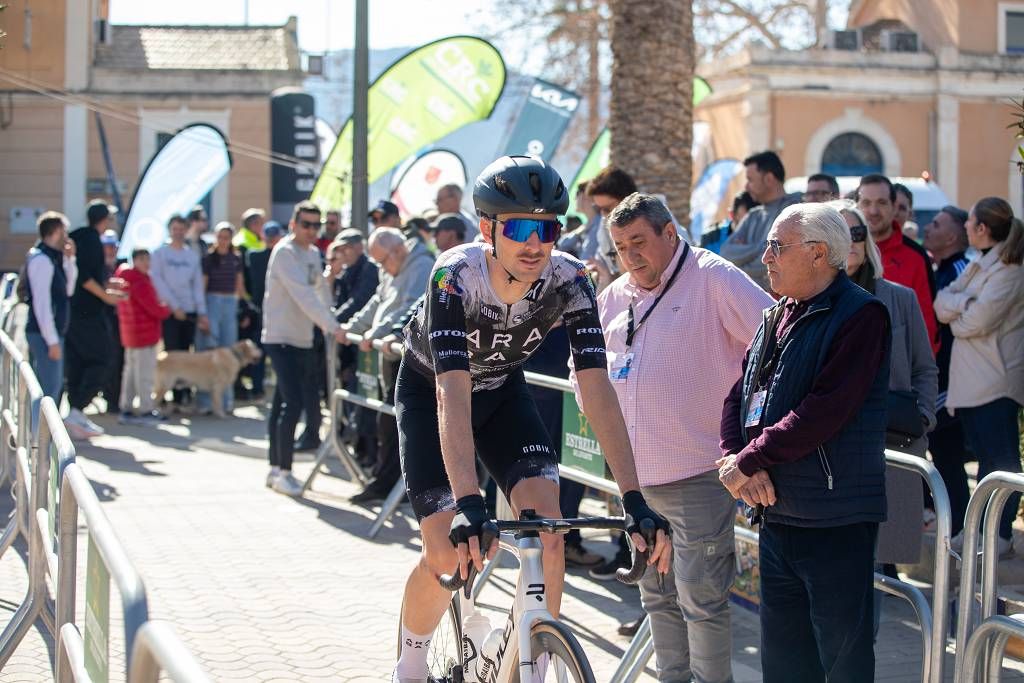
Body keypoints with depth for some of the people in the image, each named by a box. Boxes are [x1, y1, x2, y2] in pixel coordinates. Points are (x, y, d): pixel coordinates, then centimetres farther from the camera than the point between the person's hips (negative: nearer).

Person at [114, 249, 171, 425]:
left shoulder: (124, 278, 12)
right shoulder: (140, 283, -19)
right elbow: (155, 309, -20)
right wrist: (167, 309, 3)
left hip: (129, 334, 9)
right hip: (145, 334, -9)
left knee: (130, 371, 13)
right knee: (145, 374, -4)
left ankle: (125, 410, 16)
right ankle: (146, 412, -1)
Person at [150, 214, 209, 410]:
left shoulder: (192, 255, 13)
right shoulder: (160, 253, 3)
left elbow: (198, 285, 11)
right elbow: (157, 281, -4)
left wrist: (202, 313, 3)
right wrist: (174, 306, -10)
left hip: (189, 311, 3)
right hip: (169, 311, -3)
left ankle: (181, 398, 7)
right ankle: (178, 397, -4)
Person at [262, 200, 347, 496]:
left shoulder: (313, 253, 13)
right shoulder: (285, 252, -14)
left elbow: (320, 289, 21)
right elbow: (303, 295, -24)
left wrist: (330, 322, 10)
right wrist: (332, 326, -29)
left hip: (302, 339, 8)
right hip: (281, 338, -8)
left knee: (283, 404, 13)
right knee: (292, 404, -14)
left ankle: (276, 468, 19)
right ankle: (283, 472, -9)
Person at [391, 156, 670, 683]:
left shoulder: (568, 280, -26)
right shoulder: (456, 277, -36)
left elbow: (597, 389, -30)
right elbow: (453, 396, -44)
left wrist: (633, 497, -39)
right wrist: (469, 504, -56)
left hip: (502, 389, 3)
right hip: (429, 394, -3)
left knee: (546, 517, -17)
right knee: (446, 554, -12)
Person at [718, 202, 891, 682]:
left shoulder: (860, 315, -12)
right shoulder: (776, 319, 15)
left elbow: (823, 411, -21)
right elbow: (739, 396, 12)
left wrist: (747, 462, -16)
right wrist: (732, 459, -7)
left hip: (835, 523, -8)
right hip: (775, 515, 8)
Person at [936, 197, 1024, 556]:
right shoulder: (978, 265, 16)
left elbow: (977, 321, -20)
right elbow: (941, 304, 5)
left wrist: (955, 315, 0)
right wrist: (967, 303, -13)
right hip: (970, 378, 9)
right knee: (986, 455, 12)